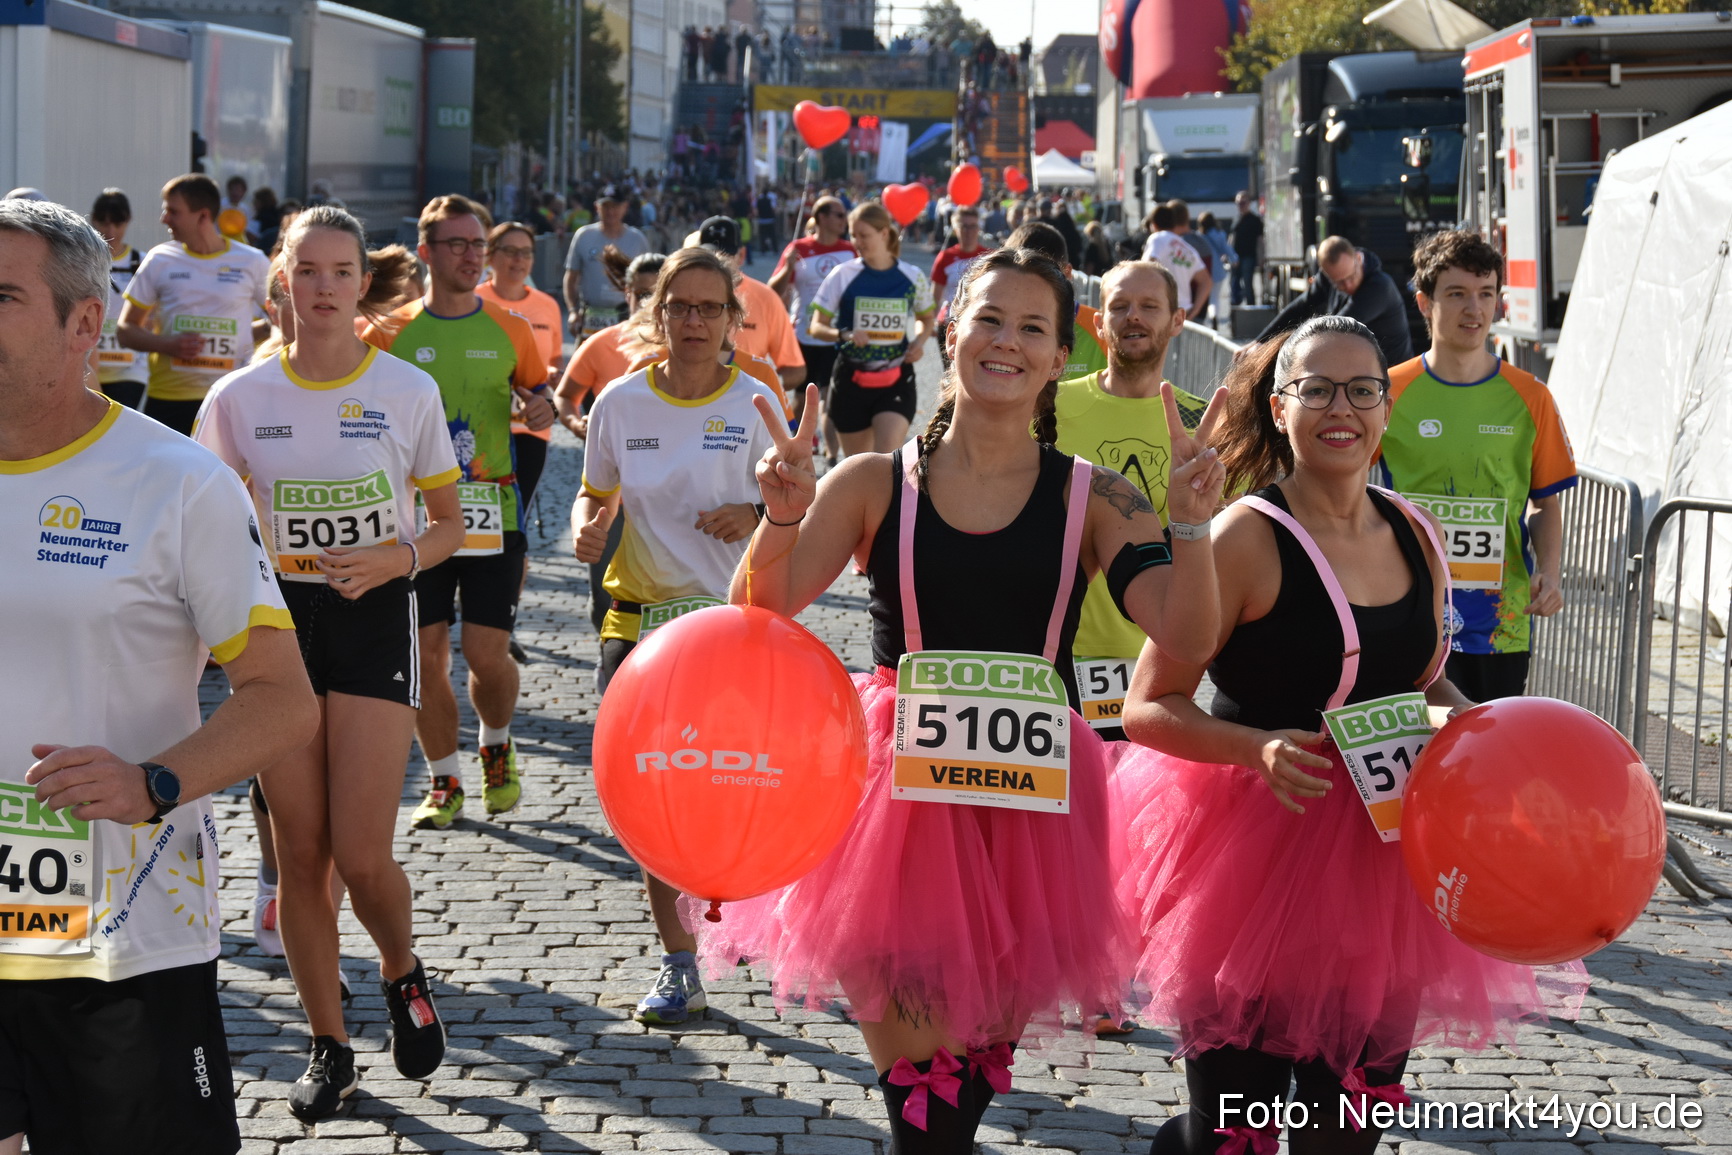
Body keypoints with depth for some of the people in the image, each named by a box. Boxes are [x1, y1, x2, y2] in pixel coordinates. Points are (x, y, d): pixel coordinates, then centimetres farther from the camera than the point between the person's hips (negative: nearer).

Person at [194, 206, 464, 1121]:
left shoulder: (408, 392, -3)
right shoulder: (240, 398, 0)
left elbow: (450, 523, 5)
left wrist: (399, 558, -14)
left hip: (372, 620, -2)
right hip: (279, 621, 2)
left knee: (361, 855, -9)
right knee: (299, 853, 4)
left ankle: (403, 975, 24)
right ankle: (330, 1049, 18)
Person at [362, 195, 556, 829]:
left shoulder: (510, 330, 5)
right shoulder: (389, 333, 3)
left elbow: (540, 395, 15)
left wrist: (542, 409, -9)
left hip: (491, 510, 0)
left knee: (487, 653, -3)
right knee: (426, 653, 1)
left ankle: (497, 747, 27)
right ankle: (444, 781, 16)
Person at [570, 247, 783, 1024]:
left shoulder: (756, 404, -2)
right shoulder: (620, 403, 3)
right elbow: (595, 495, 15)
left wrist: (754, 514, -17)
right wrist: (586, 527, -7)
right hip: (638, 618, 2)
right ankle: (678, 964, 11)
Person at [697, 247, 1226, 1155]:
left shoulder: (1094, 499, 1)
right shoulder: (876, 485, 0)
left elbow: (1187, 635, -8)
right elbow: (758, 619, -6)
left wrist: (1192, 526, -23)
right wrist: (782, 520, -23)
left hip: (1030, 796, 1)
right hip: (895, 778, -1)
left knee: (984, 1033, 11)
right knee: (912, 1052, -4)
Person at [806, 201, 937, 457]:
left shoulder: (912, 277, 1)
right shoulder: (843, 275, -4)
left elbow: (926, 319, 19)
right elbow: (817, 326, -3)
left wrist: (920, 340, -3)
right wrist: (845, 335, -23)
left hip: (896, 380, 0)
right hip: (851, 380, 1)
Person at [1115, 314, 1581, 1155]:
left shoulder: (1414, 536, 7)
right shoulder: (1247, 539, -12)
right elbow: (1148, 707, -13)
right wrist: (1257, 748, -29)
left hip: (1385, 856, 6)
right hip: (1258, 851, -6)